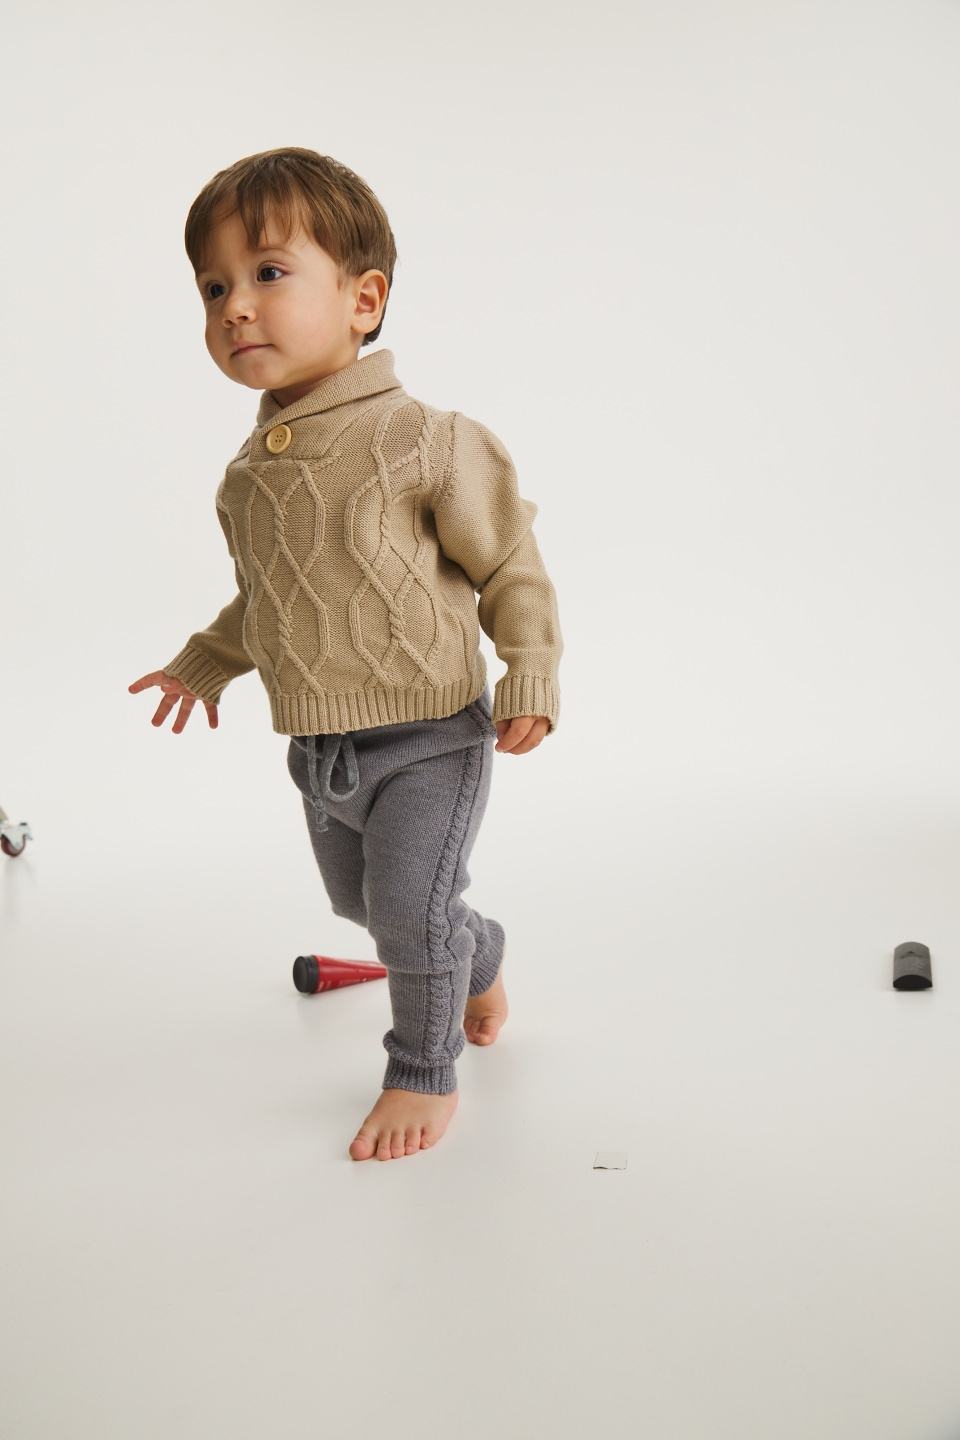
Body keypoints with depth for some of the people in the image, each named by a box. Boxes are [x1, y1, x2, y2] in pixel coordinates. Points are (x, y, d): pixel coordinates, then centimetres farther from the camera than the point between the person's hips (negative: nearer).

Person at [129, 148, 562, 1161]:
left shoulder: (426, 443, -17)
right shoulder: (248, 475, 2)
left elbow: (510, 566, -10)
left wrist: (529, 675, -17)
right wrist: (207, 661, 20)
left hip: (428, 737, -7)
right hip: (319, 749, 7)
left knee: (410, 908, -9)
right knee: (358, 900, 21)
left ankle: (424, 1071, 16)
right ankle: (477, 957, 50)